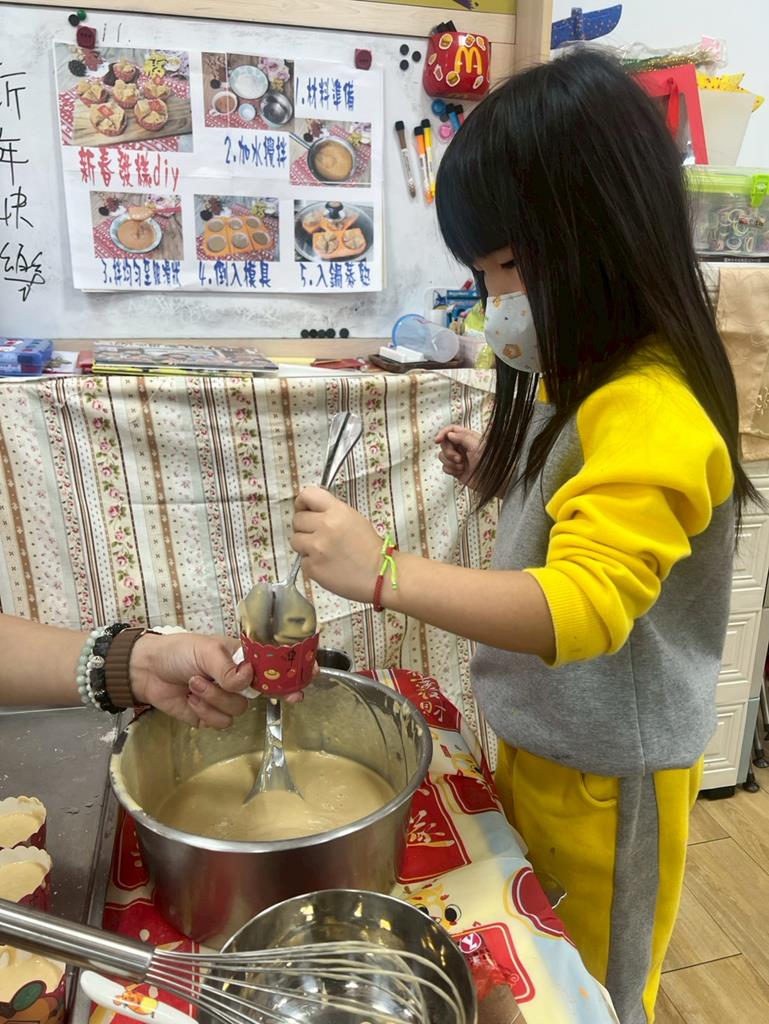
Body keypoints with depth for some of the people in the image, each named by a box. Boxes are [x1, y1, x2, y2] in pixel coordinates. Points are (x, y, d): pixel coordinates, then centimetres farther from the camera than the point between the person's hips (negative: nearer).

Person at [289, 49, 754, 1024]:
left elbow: (586, 603, -36)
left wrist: (385, 573, -41)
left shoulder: (652, 413, -27)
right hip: (536, 736, 8)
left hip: (604, 769, -8)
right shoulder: (582, 380, 3)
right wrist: (500, 474, 0)